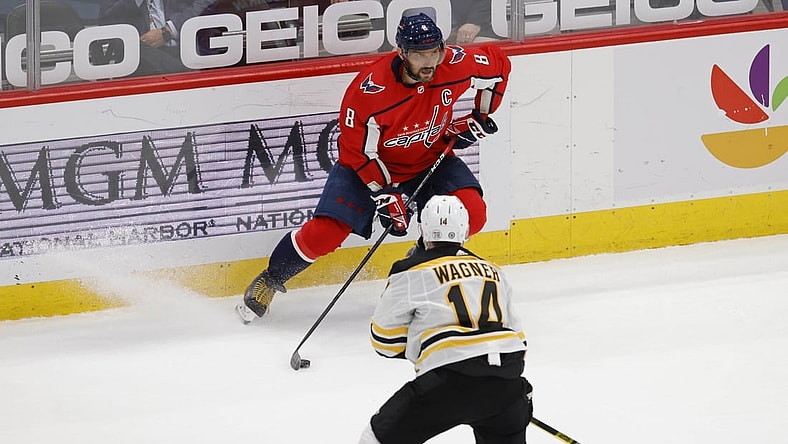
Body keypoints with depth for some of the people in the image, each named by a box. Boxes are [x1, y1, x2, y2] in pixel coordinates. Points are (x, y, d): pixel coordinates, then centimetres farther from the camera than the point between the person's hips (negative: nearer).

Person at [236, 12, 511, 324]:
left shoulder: (456, 64, -22)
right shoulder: (370, 88, -32)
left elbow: (499, 63, 0)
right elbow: (357, 151, -22)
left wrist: (479, 118, 0)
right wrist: (386, 198, -25)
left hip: (429, 158, 4)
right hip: (370, 162, -4)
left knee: (471, 213, -18)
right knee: (326, 233, -16)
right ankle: (270, 281, 10)